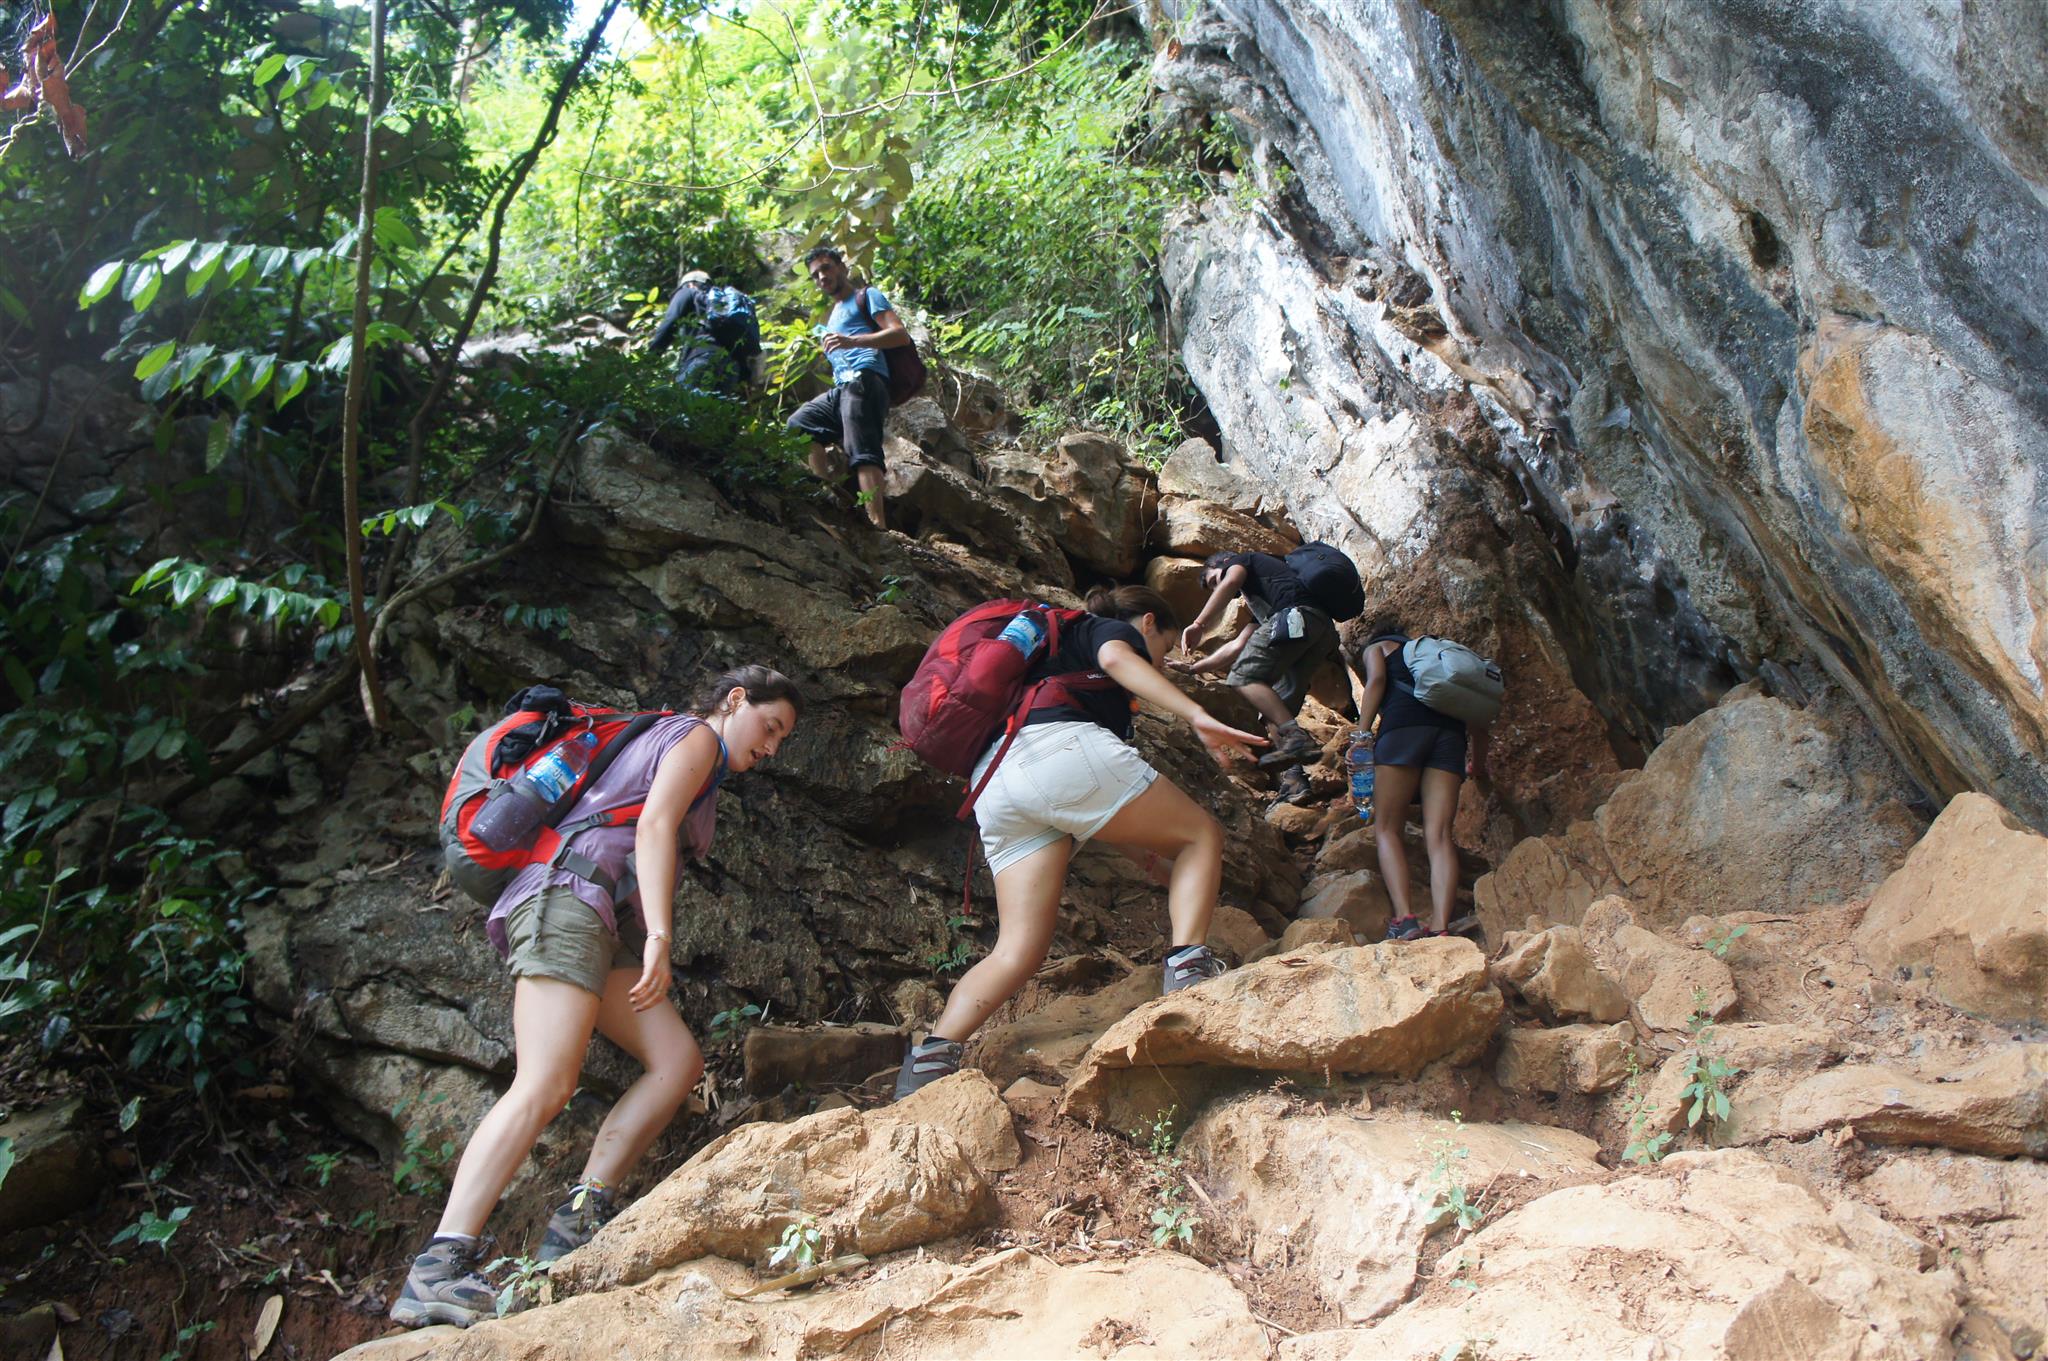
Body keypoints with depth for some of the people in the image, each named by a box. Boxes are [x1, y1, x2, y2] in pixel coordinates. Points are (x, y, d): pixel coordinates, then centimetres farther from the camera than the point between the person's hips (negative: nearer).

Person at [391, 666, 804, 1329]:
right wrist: (658, 937, -22)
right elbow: (653, 826, -13)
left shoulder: (662, 742, 31)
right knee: (544, 1087, -22)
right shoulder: (696, 736, 3)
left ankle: (577, 1224, -11)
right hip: (570, 896, -10)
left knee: (678, 1059, -4)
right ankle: (434, 1271, -27)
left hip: (604, 928, 10)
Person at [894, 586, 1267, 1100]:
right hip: (1061, 748, -7)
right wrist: (1198, 716, -17)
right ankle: (1188, 962, -13)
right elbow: (1115, 659, -7)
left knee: (1019, 949, -1)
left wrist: (1166, 868, 40)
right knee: (1201, 834, 9)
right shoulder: (1113, 630, 23)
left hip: (993, 786, 7)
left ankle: (934, 1052, -21)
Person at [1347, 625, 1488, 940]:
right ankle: (1440, 929, -22)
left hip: (1404, 724, -4)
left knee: (1386, 828, 0)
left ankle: (1404, 918, -20)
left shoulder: (1376, 647, 25)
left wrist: (1361, 735, -6)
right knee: (1438, 834, -5)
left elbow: (1376, 680, 1)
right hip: (1451, 730, 4)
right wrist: (1478, 763, 31)